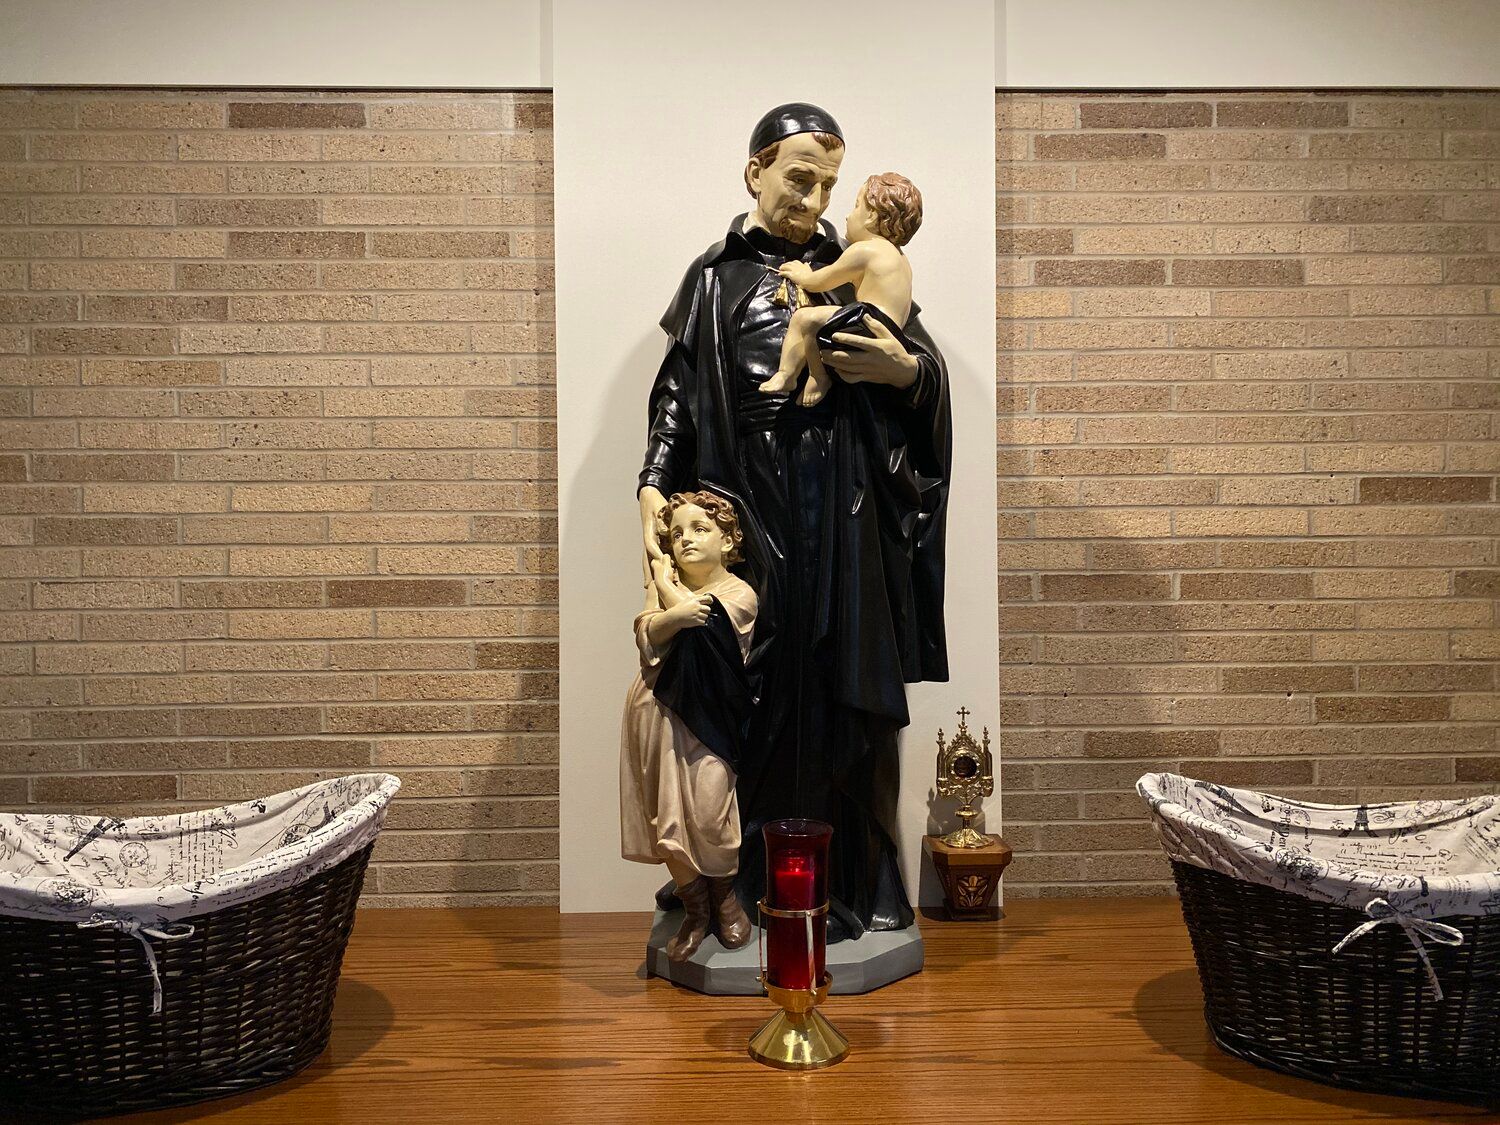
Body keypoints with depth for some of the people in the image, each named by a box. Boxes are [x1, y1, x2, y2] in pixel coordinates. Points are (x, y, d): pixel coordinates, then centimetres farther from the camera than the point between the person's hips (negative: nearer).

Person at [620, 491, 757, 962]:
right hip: (658, 711, 3)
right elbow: (648, 633, -8)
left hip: (709, 716, -3)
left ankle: (725, 897, 19)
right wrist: (675, 614, -28)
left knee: (709, 813, -10)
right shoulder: (664, 585, 10)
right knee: (668, 816, 4)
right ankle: (695, 909, 24)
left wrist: (663, 578, -2)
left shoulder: (739, 593, -1)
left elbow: (699, 620, -17)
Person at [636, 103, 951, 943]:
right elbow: (677, 393, 5)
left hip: (846, 514, 1)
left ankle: (855, 881, 13)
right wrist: (654, 489, -9)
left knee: (847, 688, 2)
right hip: (750, 509, -1)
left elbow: (933, 371, 12)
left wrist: (903, 368, -12)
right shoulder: (716, 278, 11)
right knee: (751, 693, 1)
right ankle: (745, 877, 15)